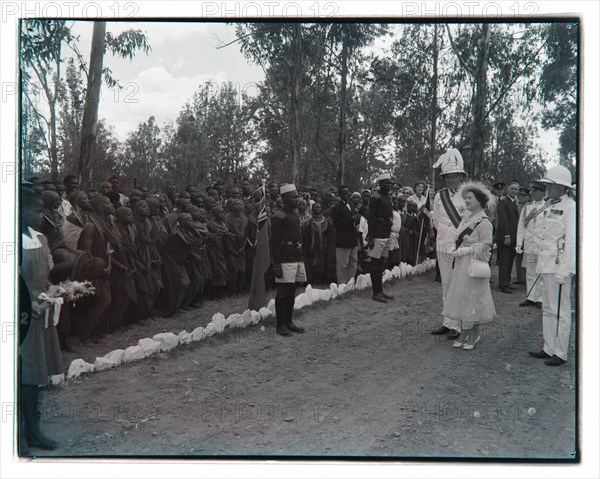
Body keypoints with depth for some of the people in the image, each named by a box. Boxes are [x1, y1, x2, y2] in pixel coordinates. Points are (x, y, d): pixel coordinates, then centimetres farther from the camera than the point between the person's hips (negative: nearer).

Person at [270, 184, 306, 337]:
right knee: (283, 292, -3)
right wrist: (276, 264, -17)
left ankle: (288, 322, 22)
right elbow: (274, 242, -13)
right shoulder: (279, 217, -10)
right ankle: (280, 325, 5)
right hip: (285, 259, -8)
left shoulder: (296, 214, 16)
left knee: (291, 291, 13)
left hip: (297, 257, 8)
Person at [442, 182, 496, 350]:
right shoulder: (466, 219, 11)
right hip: (461, 265, 8)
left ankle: (474, 335, 15)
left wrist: (461, 251, -17)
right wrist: (454, 249, -4)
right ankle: (464, 333, 19)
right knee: (461, 297, 10)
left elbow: (484, 246, -15)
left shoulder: (484, 222, -12)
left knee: (473, 297, 1)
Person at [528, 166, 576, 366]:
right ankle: (549, 348, 24)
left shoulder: (570, 207, -9)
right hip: (546, 265, 8)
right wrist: (541, 266, 16)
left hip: (559, 266, -8)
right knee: (547, 309, 14)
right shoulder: (549, 207, 16)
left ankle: (560, 353, 8)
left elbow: (571, 240, -14)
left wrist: (563, 269, -18)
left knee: (560, 311, -1)